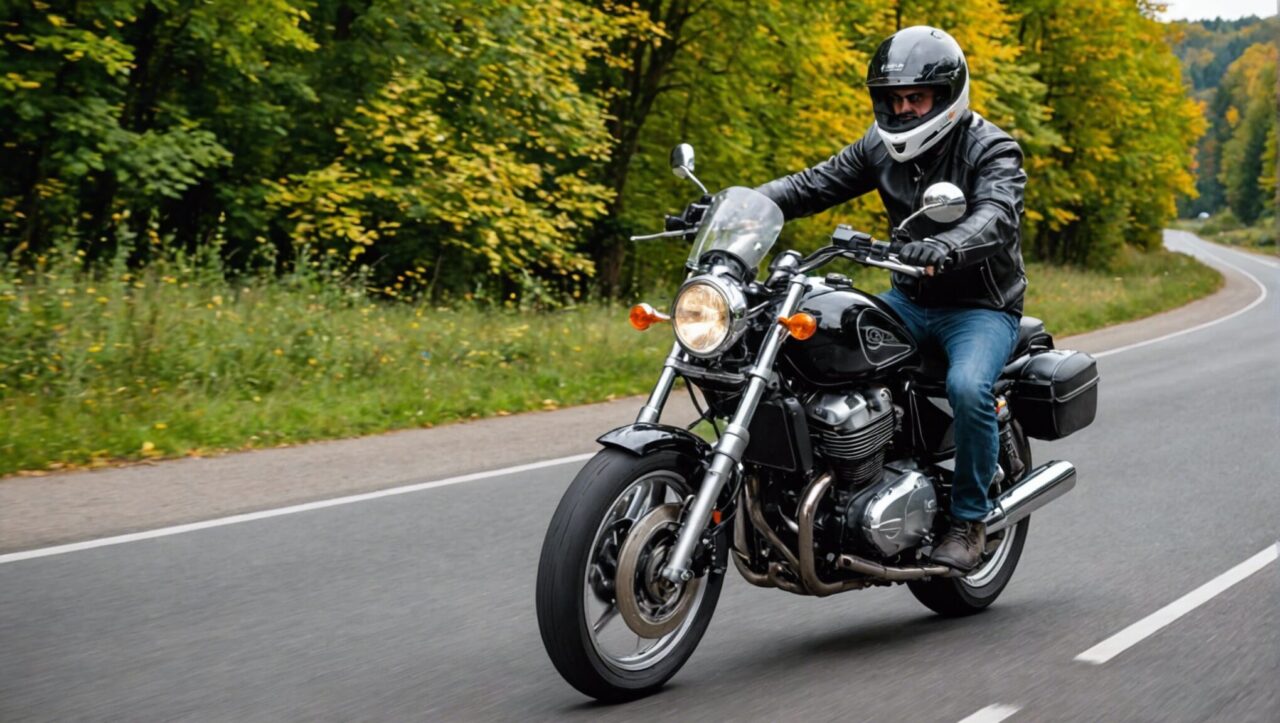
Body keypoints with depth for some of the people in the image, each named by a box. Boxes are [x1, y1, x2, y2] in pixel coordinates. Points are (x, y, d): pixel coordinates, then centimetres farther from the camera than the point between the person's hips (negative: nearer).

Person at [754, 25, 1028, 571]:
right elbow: (812, 185, 0)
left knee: (967, 387, -34)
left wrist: (945, 248, -55)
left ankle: (969, 520, -14)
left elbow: (996, 216, -32)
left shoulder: (992, 150, -13)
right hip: (908, 301, 6)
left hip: (982, 307, -6)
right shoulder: (882, 146, 4)